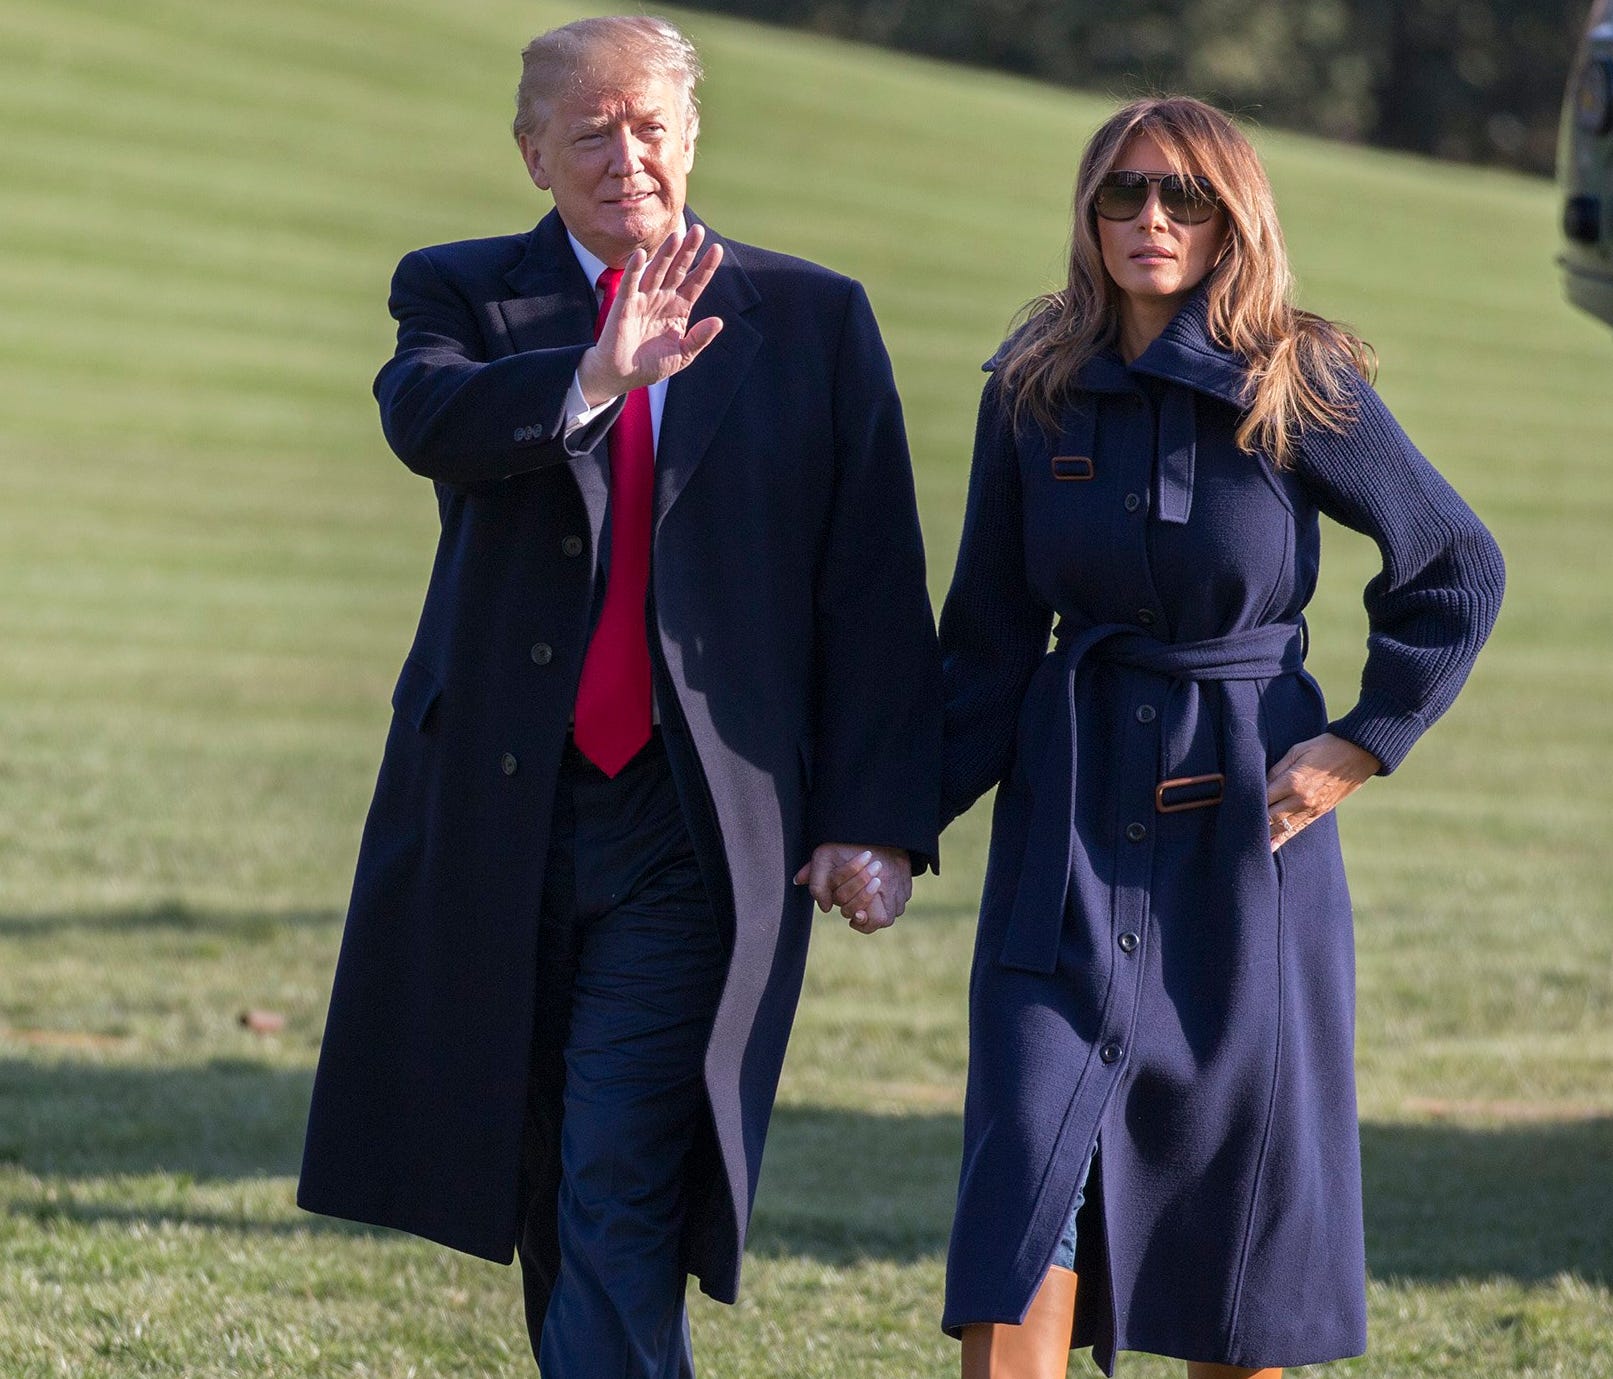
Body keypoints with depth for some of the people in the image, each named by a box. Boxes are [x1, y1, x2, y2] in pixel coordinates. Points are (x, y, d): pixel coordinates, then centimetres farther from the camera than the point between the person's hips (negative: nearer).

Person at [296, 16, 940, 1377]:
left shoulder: (815, 320, 5)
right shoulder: (462, 293, 6)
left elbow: (878, 591, 3)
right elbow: (429, 420, -18)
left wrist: (878, 817, -6)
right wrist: (594, 378, -36)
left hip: (700, 830, -2)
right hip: (506, 818, 2)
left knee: (622, 1198, -12)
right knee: (551, 1206, 12)